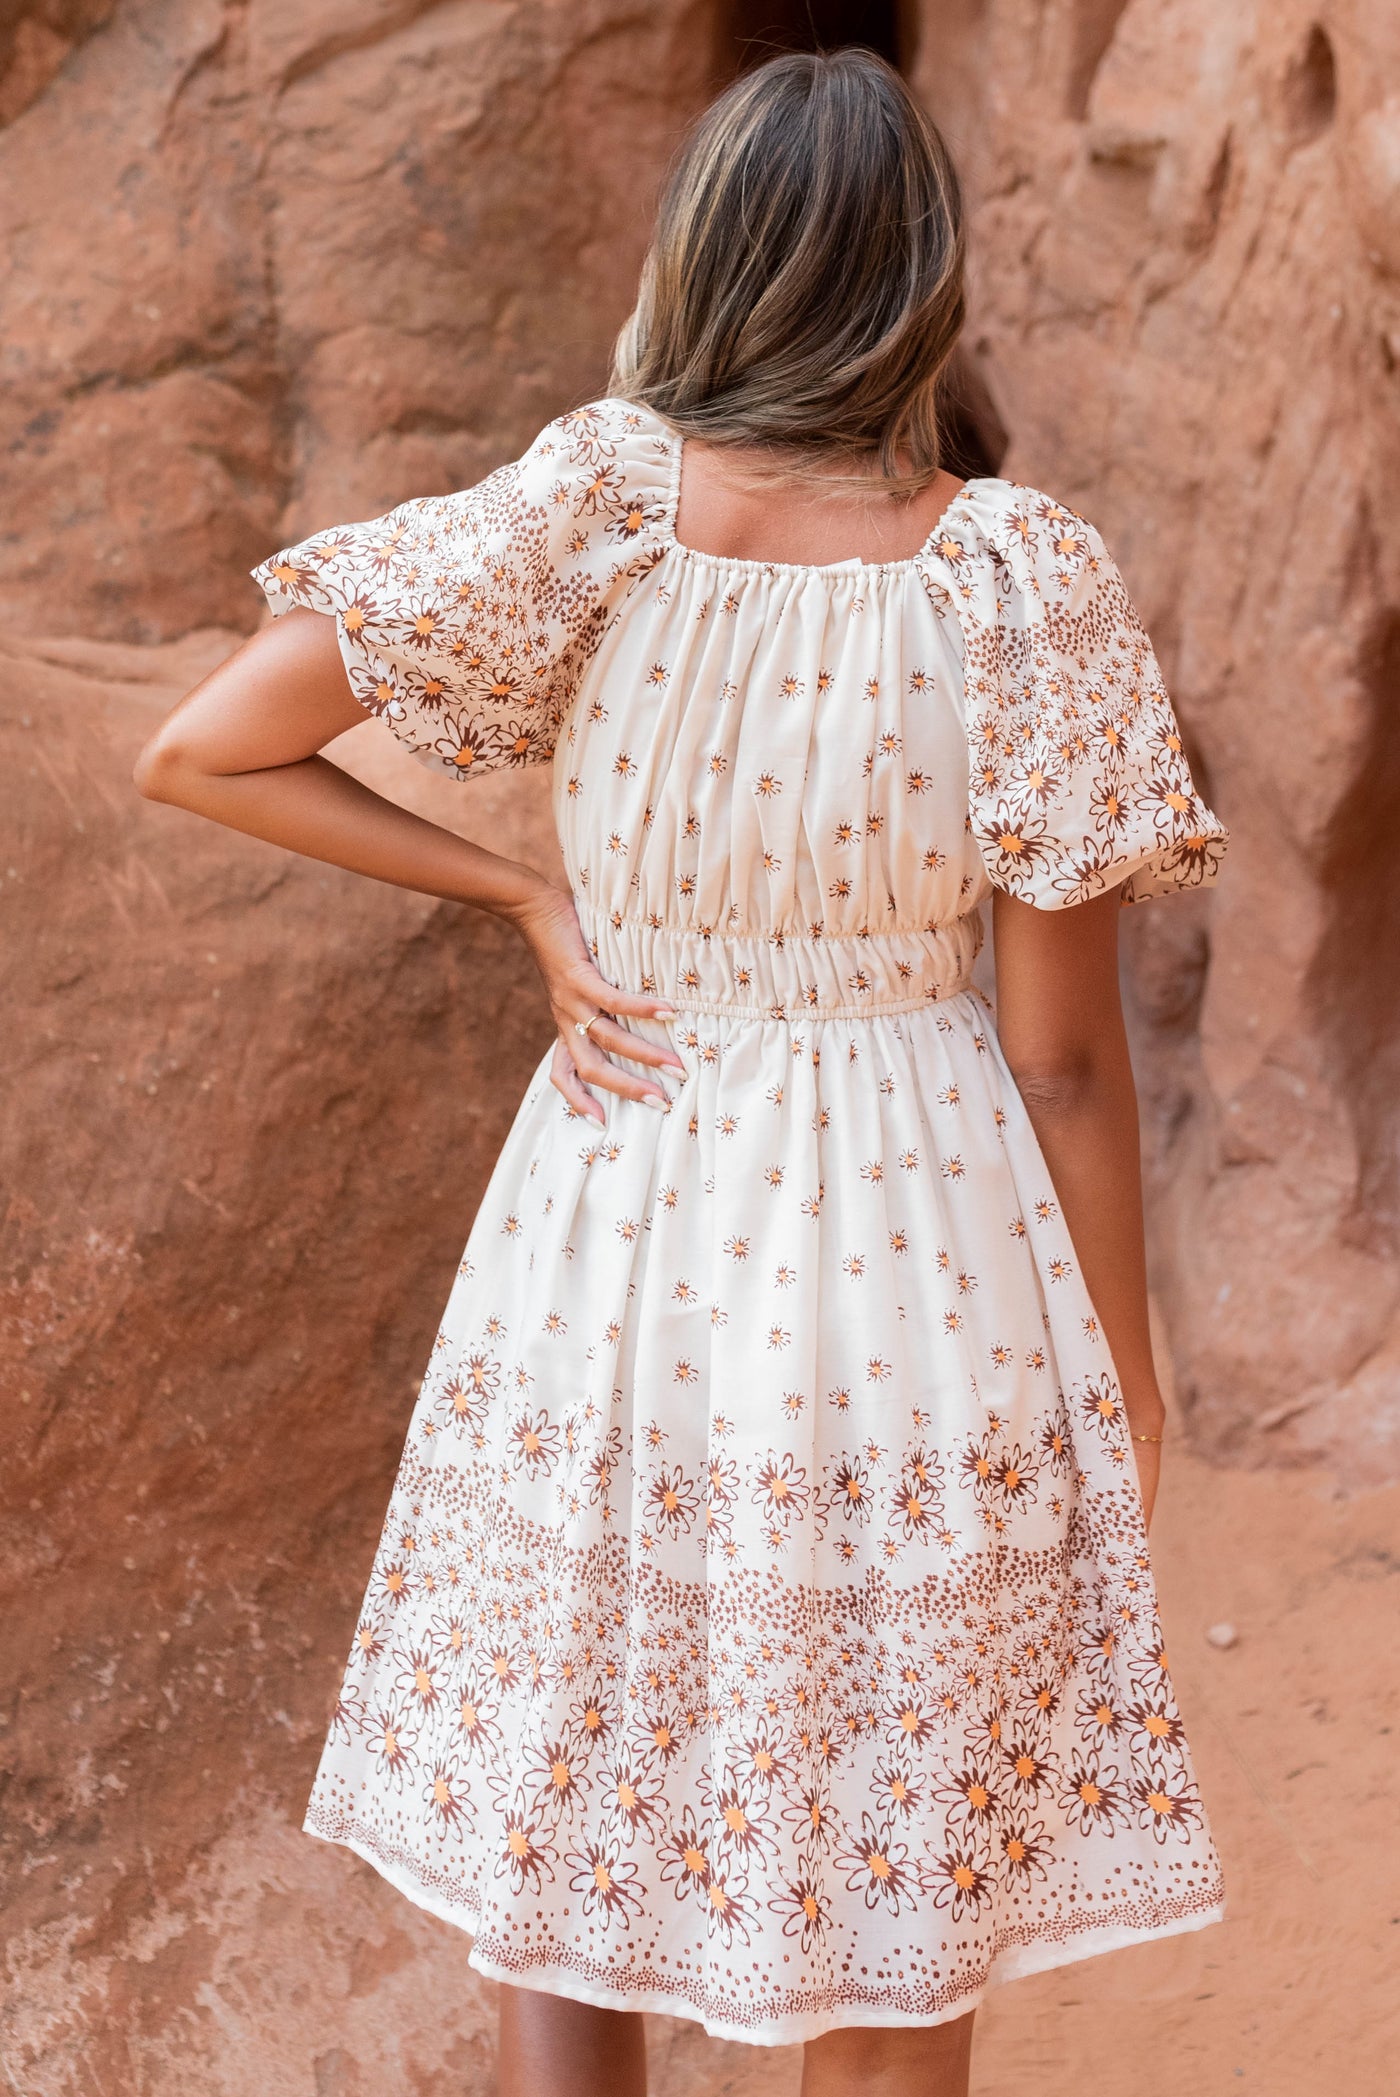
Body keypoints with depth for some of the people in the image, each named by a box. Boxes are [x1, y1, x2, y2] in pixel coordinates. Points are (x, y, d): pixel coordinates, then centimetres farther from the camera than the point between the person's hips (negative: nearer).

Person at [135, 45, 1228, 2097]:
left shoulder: (591, 513, -9)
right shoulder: (1023, 581, -12)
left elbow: (201, 752, -8)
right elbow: (1064, 1050, -9)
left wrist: (522, 893, 0)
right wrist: (1127, 1374, 4)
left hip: (615, 1249, 1)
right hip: (919, 1267, 0)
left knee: (556, 1865, 20)